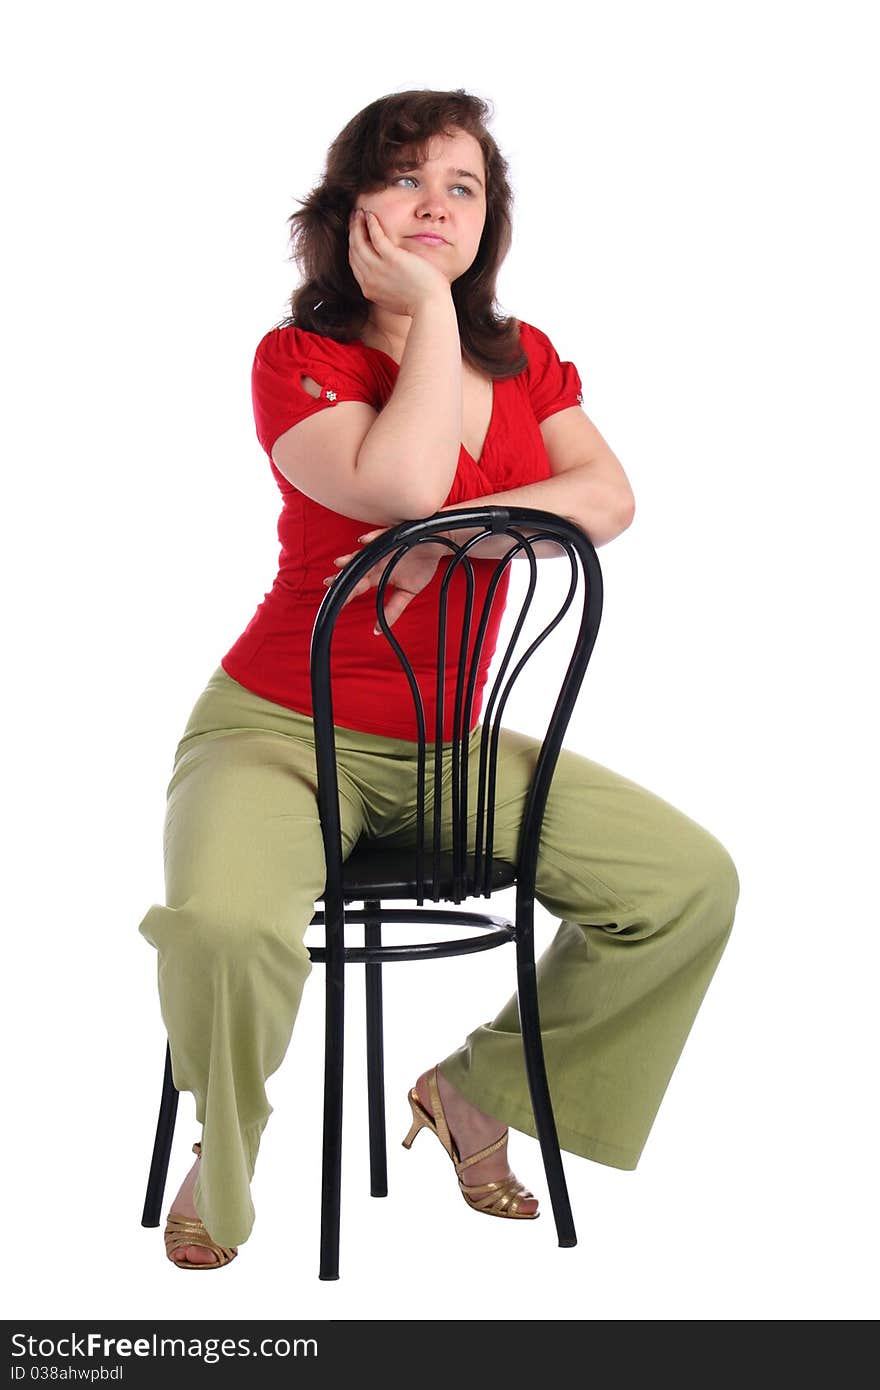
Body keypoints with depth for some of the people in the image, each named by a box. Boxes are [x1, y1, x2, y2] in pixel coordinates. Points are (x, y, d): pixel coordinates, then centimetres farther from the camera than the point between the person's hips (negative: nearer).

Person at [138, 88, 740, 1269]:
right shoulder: (298, 359, -9)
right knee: (222, 924, -36)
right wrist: (428, 305, -19)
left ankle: (479, 1088, 14)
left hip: (449, 745, 5)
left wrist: (447, 535, -23)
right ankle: (220, 1166, 0)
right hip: (281, 729, -5)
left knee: (695, 883, -7)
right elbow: (400, 486, -28)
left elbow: (607, 499, -10)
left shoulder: (526, 361, 8)